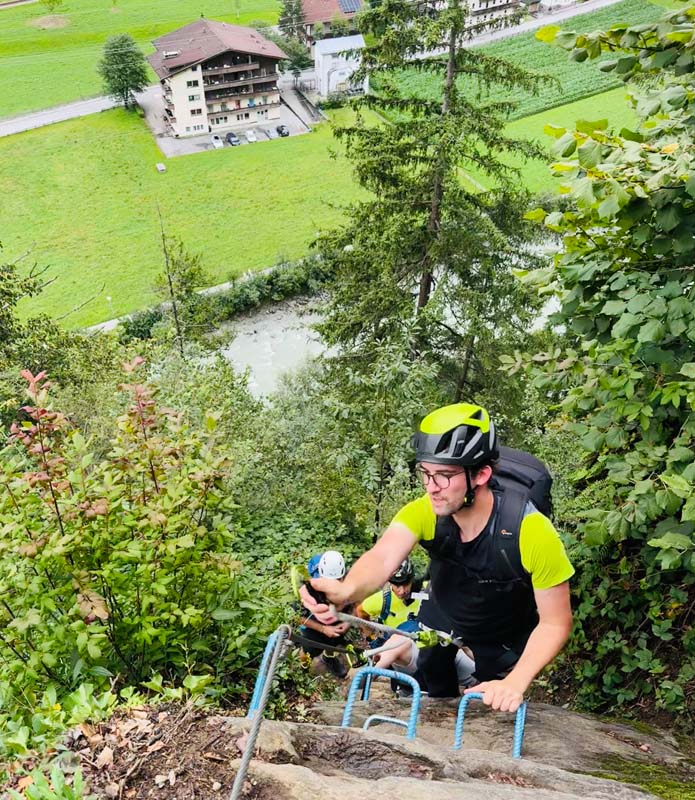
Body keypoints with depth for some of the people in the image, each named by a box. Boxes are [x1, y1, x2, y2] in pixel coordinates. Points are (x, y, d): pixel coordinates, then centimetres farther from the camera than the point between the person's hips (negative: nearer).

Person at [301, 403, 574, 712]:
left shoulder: (530, 531, -37)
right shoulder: (423, 512, -30)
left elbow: (555, 623, -29)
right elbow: (383, 557, -47)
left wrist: (514, 683, -42)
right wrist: (345, 590, -69)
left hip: (504, 634, -2)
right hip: (443, 616, 2)